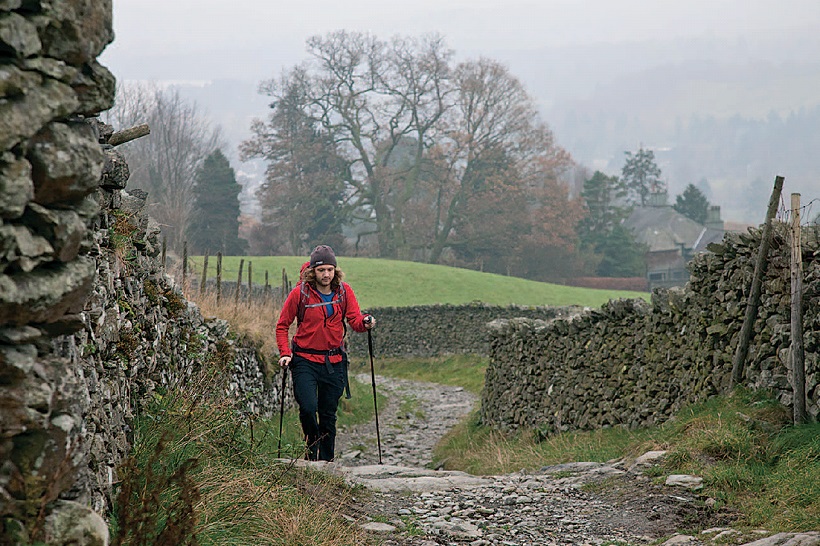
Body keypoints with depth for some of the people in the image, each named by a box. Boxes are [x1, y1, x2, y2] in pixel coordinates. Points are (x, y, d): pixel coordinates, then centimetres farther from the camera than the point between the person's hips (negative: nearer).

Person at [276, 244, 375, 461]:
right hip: (305, 360, -2)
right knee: (308, 407, -19)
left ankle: (326, 460, 21)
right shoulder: (300, 293, -6)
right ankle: (312, 447, 8)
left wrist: (365, 323, -27)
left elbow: (355, 320, -4)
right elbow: (282, 325, 3)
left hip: (334, 362, 2)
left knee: (328, 414, 8)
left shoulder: (344, 291, 2)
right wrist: (285, 353, -9)